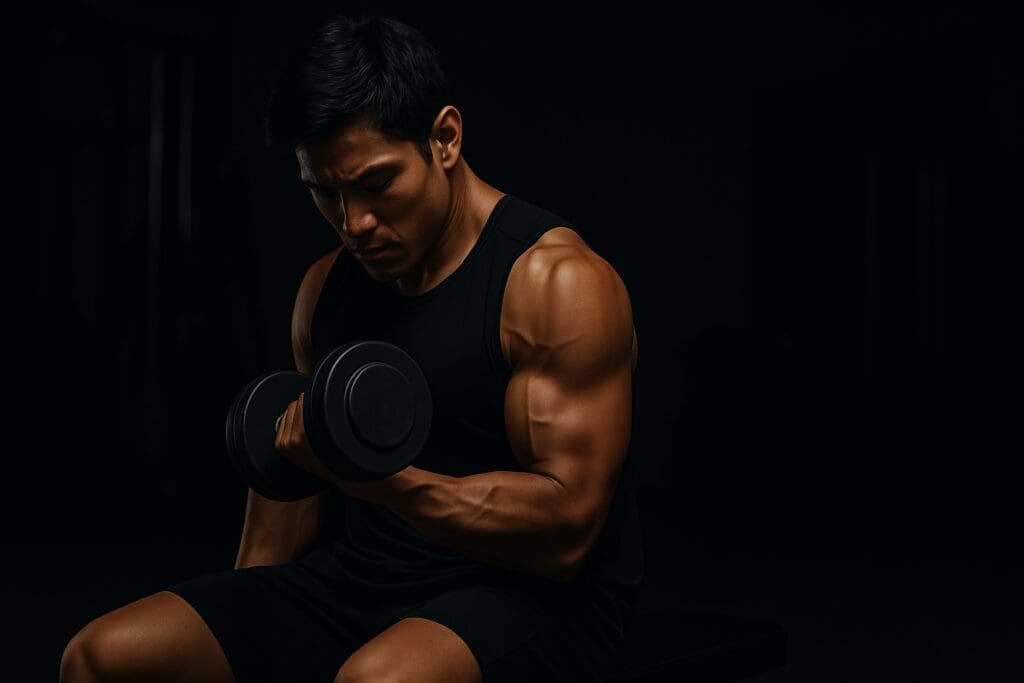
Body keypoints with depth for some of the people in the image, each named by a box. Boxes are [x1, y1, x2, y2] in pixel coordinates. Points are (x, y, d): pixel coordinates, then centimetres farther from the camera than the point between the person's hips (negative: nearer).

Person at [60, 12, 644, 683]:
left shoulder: (556, 280, -13)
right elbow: (300, 465, 18)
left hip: (531, 597, -6)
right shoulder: (327, 287, 9)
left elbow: (563, 530, -19)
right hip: (359, 579, 7)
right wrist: (240, 626, 8)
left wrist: (371, 472, -30)